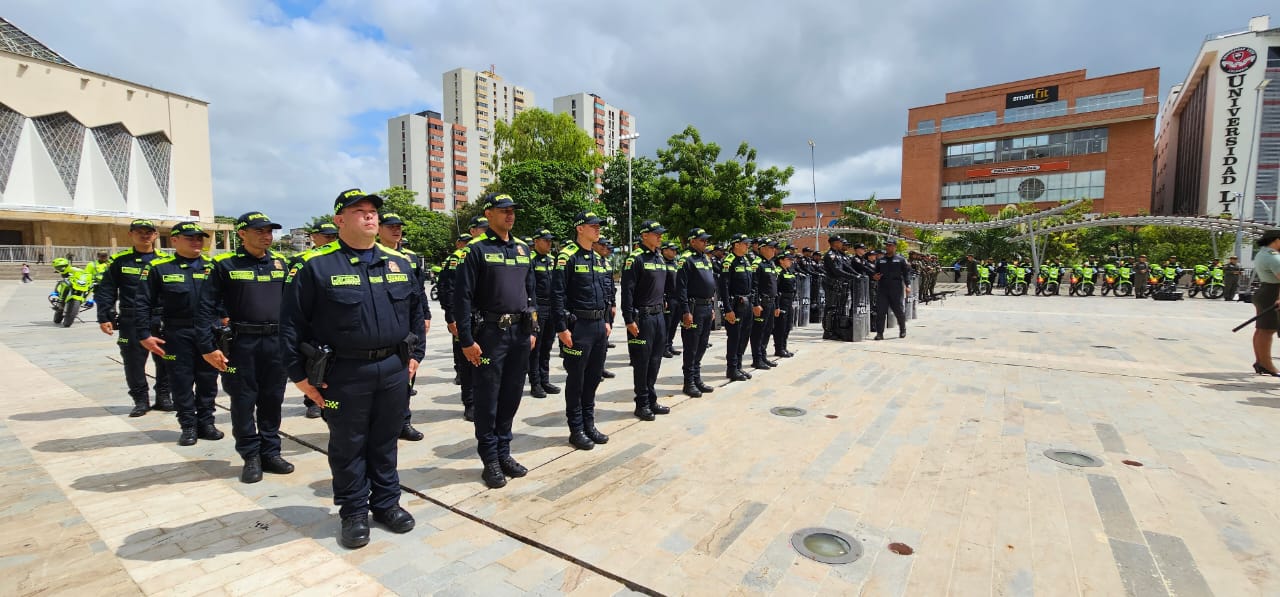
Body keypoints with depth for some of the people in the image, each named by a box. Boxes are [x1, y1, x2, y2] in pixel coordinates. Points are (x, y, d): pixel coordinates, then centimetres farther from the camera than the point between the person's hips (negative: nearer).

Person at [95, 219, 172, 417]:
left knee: (165, 361, 6)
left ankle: (163, 397, 19)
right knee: (134, 363, 5)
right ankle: (140, 400, 18)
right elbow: (106, 291, 5)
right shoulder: (120, 261, 3)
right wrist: (104, 317, -2)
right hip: (131, 322, 0)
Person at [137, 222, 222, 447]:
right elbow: (144, 303, 0)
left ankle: (206, 422, 22)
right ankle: (188, 426, 19)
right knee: (182, 381, 7)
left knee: (208, 380, 9)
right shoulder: (158, 267, -1)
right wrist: (144, 335, -5)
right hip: (177, 334, -2)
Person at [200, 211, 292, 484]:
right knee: (244, 401, 7)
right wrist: (208, 347, -10)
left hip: (276, 341, 3)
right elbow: (206, 307, -5)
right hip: (241, 342, -3)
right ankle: (251, 456, 20)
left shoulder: (280, 263, 7)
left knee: (272, 399, 10)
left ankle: (270, 452, 23)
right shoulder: (225, 264, -4)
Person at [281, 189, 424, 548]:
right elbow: (292, 322, -4)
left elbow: (416, 310, 15)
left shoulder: (399, 262, 8)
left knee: (386, 441, 16)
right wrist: (300, 373, -4)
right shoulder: (316, 265, -6)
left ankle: (386, 503, 32)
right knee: (348, 446, 11)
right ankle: (354, 513, 28)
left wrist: (414, 354, 11)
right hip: (344, 373, -3)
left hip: (393, 369, 4)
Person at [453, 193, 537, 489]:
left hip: (520, 333, 6)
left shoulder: (522, 248, 12)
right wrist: (467, 340, -13)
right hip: (490, 333, -6)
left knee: (512, 396, 13)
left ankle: (504, 453, 28)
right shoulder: (477, 249, -7)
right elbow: (462, 296, -10)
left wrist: (533, 329, 12)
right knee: (488, 399, 5)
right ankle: (490, 461, 18)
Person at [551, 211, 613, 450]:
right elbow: (557, 294, -15)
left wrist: (607, 321, 15)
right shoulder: (567, 256, -10)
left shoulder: (599, 258, 14)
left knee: (594, 376, 13)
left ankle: (589, 425, 26)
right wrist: (561, 328, -18)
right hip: (578, 325, -8)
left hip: (599, 326, 8)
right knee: (576, 379, 3)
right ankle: (576, 430, 14)